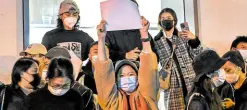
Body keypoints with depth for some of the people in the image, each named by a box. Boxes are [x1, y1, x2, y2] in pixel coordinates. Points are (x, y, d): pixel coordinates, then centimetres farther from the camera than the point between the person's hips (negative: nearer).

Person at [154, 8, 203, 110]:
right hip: (172, 87, -1)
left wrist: (194, 40, -10)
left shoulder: (184, 37, 8)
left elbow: (197, 57, 4)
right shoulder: (156, 41, 6)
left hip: (190, 84, 1)